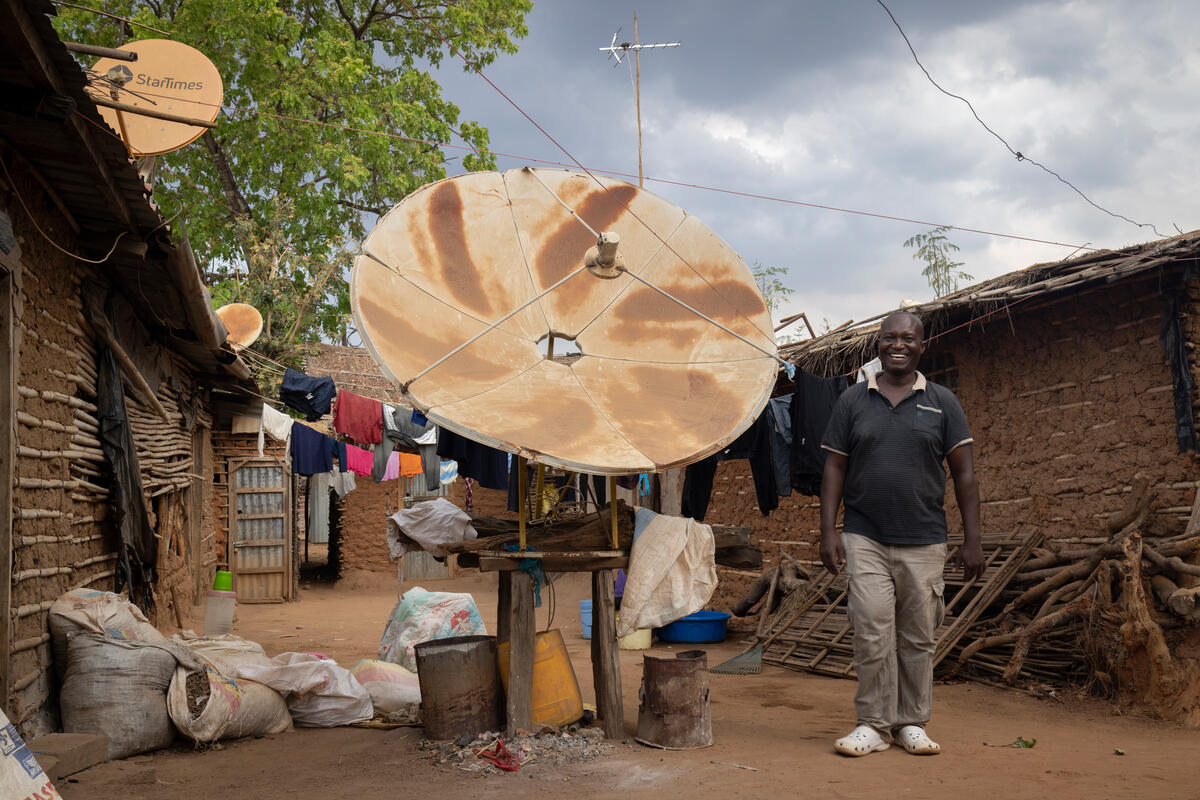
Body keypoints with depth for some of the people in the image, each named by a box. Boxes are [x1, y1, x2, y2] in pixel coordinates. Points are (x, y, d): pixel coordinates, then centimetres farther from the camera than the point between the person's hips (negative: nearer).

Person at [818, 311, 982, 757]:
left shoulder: (942, 402, 7)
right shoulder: (853, 401, 7)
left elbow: (964, 473, 5)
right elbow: (835, 468, 6)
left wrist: (972, 539, -1)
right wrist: (828, 532, -2)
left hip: (924, 541, 1)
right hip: (864, 539, -1)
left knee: (919, 637, 6)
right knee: (873, 634, -6)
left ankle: (912, 723, 20)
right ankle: (874, 724, 7)